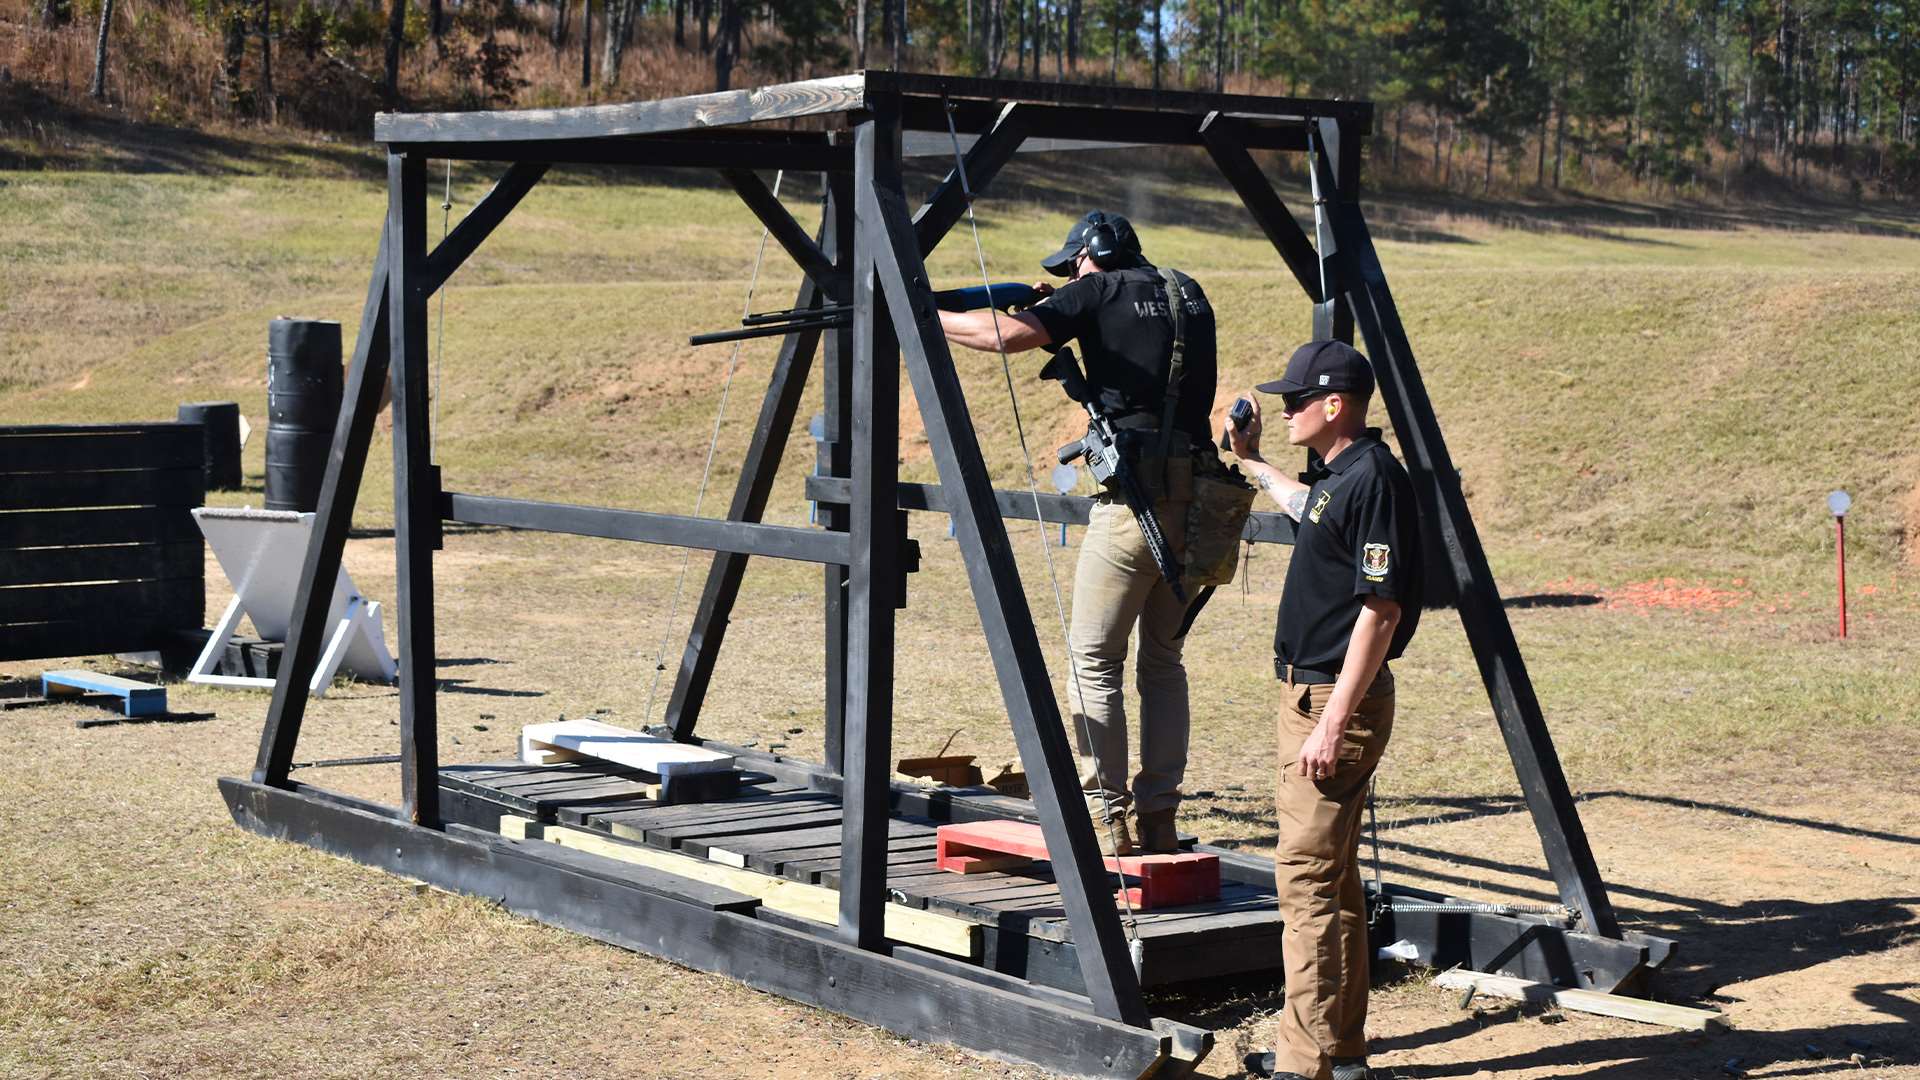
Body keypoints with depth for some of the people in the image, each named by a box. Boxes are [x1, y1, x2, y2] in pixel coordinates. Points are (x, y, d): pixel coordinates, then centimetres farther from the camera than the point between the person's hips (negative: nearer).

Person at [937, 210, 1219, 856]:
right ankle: (1158, 817, 14)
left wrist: (924, 318, -2)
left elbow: (1010, 335, -13)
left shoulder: (1099, 293, -1)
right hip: (1196, 501, 7)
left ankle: (1106, 818, -2)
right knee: (1163, 659, 15)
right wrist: (1061, 304, 21)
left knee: (1095, 661, 1)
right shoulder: (1188, 295, 18)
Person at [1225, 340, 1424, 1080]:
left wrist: (1334, 723, -24)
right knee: (1329, 873, 14)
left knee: (1307, 874, -10)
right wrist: (1250, 462, 50)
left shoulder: (1373, 479, -17)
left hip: (1339, 699, -11)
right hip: (1310, 690, 11)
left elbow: (1381, 609, -22)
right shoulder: (1335, 477, 13)